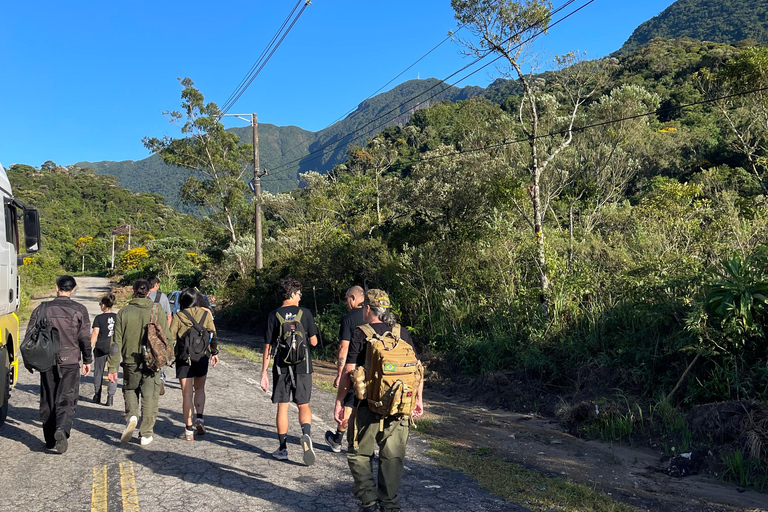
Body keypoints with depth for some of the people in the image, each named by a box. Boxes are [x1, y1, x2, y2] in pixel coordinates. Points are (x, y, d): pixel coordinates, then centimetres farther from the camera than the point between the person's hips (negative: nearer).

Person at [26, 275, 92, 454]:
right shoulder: (79, 310, -3)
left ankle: (50, 440, 17)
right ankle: (62, 429, -25)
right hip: (70, 362, -2)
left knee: (48, 401, 13)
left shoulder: (42, 309, 3)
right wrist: (87, 360, 8)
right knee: (66, 400, 0)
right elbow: (85, 338, -2)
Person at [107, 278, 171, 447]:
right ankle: (146, 434, 12)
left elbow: (116, 342, -2)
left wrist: (112, 367, 3)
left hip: (130, 362, 1)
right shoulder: (157, 310, -5)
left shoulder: (123, 312, -3)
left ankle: (131, 416, -1)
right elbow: (166, 337, -4)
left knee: (130, 390, 23)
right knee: (149, 397, 8)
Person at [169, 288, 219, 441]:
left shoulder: (178, 316, -4)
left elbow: (171, 338, -6)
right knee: (199, 388, 21)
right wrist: (215, 352, 13)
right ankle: (200, 418, 3)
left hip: (183, 358, -1)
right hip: (202, 356, 1)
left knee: (187, 394, 4)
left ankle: (189, 430, 5)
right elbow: (213, 335, 3)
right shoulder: (206, 313, 0)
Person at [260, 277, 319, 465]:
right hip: (302, 366, 0)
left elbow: (268, 347, -4)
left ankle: (283, 448, 16)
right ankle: (306, 434, -16)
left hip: (281, 367, 0)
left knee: (282, 407, 10)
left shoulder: (274, 316, -3)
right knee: (303, 406, 11)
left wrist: (263, 373, 1)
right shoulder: (305, 313, -4)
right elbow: (314, 342, 0)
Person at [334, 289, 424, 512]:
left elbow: (348, 372, -8)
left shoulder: (360, 334, -6)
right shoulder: (403, 334, 6)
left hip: (367, 406, -3)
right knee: (392, 457, 13)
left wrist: (339, 402, 0)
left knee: (358, 454, 13)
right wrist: (418, 399, 15)